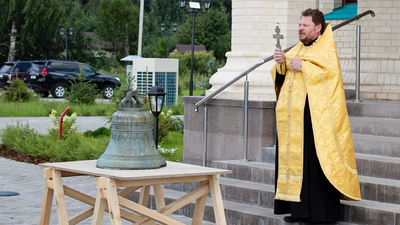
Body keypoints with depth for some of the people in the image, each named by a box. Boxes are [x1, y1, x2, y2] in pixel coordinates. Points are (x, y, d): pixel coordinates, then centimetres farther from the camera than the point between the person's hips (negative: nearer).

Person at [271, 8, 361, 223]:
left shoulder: (326, 48, 0)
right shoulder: (296, 50, 20)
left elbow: (331, 71, -15)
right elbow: (281, 78, 17)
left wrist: (303, 66, -15)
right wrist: (281, 63, -3)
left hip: (315, 114, -7)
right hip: (292, 115, 7)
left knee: (315, 160, -9)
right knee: (293, 156, 4)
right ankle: (297, 208, 9)